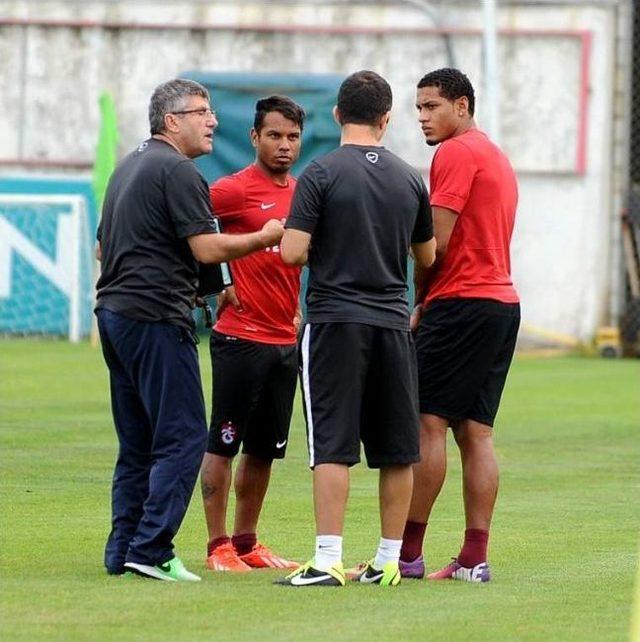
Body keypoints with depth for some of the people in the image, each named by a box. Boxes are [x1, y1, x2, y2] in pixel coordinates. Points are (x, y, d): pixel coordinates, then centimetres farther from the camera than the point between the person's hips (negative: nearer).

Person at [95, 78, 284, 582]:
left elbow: (103, 247, 26)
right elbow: (208, 248, -16)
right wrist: (266, 237, -4)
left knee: (137, 442, 13)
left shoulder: (129, 167, 20)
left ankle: (123, 551, 12)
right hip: (156, 318, -10)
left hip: (113, 311, 10)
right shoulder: (178, 171, -10)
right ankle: (151, 549, -13)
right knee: (183, 436, -8)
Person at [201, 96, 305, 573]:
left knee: (265, 449, 11)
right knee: (224, 444, -2)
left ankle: (247, 542, 19)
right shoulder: (235, 190, -9)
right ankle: (218, 546, 1)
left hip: (286, 340, 7)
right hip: (241, 337, -7)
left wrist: (299, 314, 14)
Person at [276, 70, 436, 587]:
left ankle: (328, 560, -11)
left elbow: (292, 252, -12)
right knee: (396, 449, 9)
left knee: (332, 446, -5)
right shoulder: (410, 180, 7)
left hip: (336, 321, -4)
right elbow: (427, 256, 18)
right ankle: (388, 560, 12)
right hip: (393, 322, 4)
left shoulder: (321, 175, -7)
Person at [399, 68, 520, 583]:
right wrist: (431, 300, 12)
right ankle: (475, 558, 2)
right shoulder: (497, 157, 22)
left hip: (462, 304, -10)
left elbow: (438, 241, -13)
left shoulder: (457, 154, -8)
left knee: (428, 423, -8)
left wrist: (420, 301, 1)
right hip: (503, 303, 10)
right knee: (476, 431, 6)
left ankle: (408, 552, -9)